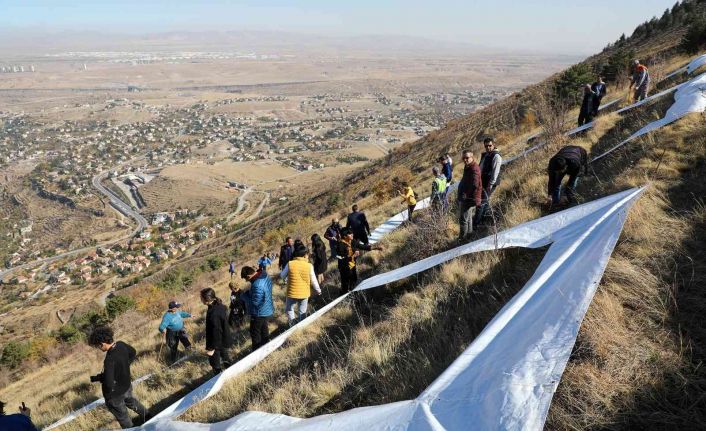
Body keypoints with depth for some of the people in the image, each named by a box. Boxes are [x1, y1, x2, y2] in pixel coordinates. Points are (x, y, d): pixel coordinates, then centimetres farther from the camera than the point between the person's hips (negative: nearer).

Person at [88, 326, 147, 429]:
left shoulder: (109, 360, -39)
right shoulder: (121, 344, -16)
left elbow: (109, 384, -37)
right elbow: (133, 353, 6)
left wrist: (95, 378, -19)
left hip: (115, 393, -7)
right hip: (127, 385, 7)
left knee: (121, 415, 21)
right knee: (130, 401, 36)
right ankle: (146, 415, 57)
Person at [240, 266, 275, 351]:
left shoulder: (257, 285, -34)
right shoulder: (265, 276, -4)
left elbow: (255, 302, -29)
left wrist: (244, 295, -15)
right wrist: (248, 292, -1)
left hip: (259, 313, -9)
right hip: (267, 310, 9)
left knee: (255, 333, 11)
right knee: (264, 330, 25)